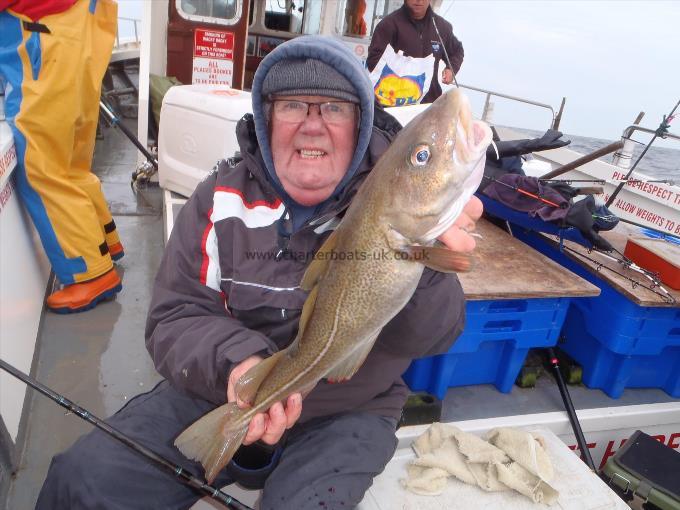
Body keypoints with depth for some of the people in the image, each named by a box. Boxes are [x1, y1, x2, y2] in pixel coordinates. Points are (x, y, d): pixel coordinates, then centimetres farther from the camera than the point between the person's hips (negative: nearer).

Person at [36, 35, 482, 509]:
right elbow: (174, 318, -7)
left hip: (347, 415, 0)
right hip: (216, 393, 2)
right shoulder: (221, 198, -4)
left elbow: (429, 336, -19)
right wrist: (235, 361, -28)